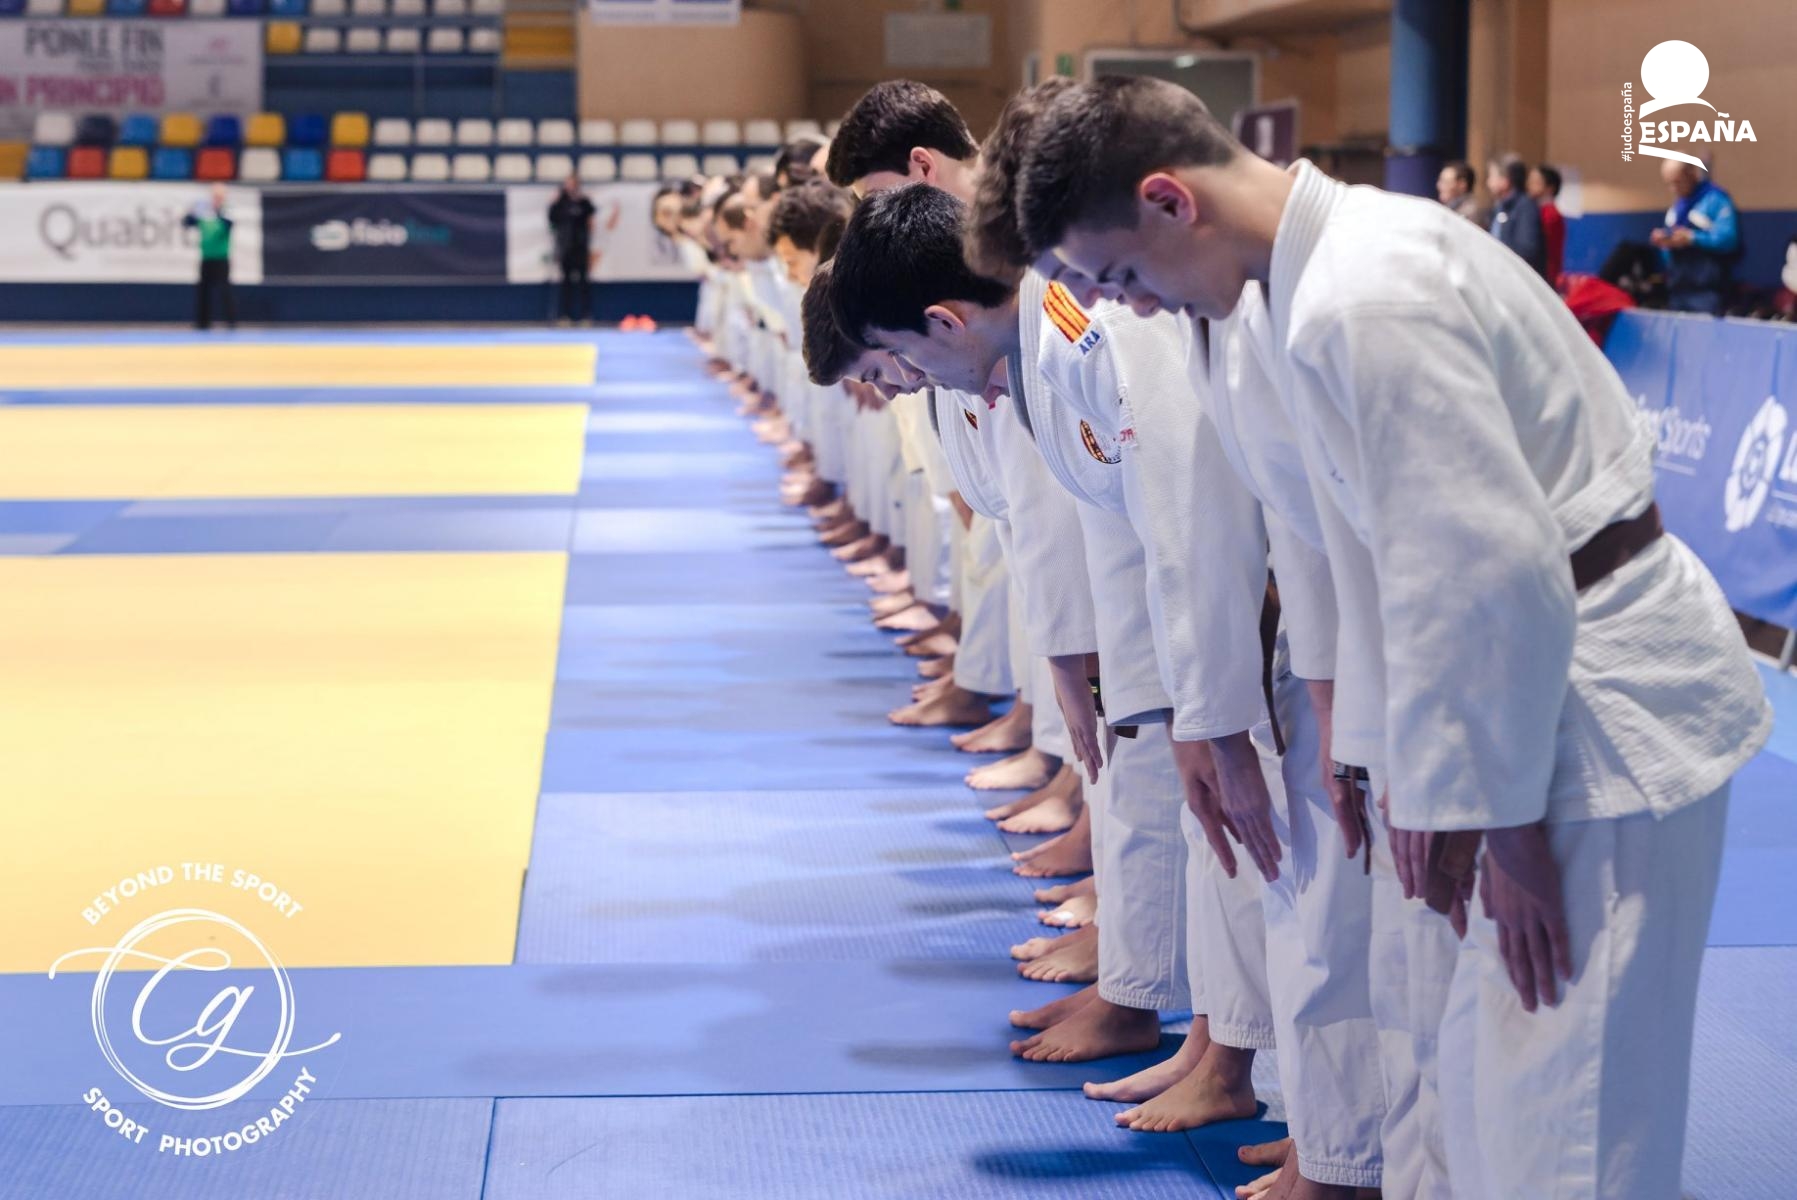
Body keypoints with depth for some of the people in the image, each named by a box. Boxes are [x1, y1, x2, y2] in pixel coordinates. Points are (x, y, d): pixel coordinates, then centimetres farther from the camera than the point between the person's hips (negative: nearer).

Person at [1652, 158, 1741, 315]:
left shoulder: (1716, 199, -6)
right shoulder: (1677, 206, 19)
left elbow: (1728, 239, -16)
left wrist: (1692, 239, -19)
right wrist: (1663, 241, 0)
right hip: (1677, 289, 7)